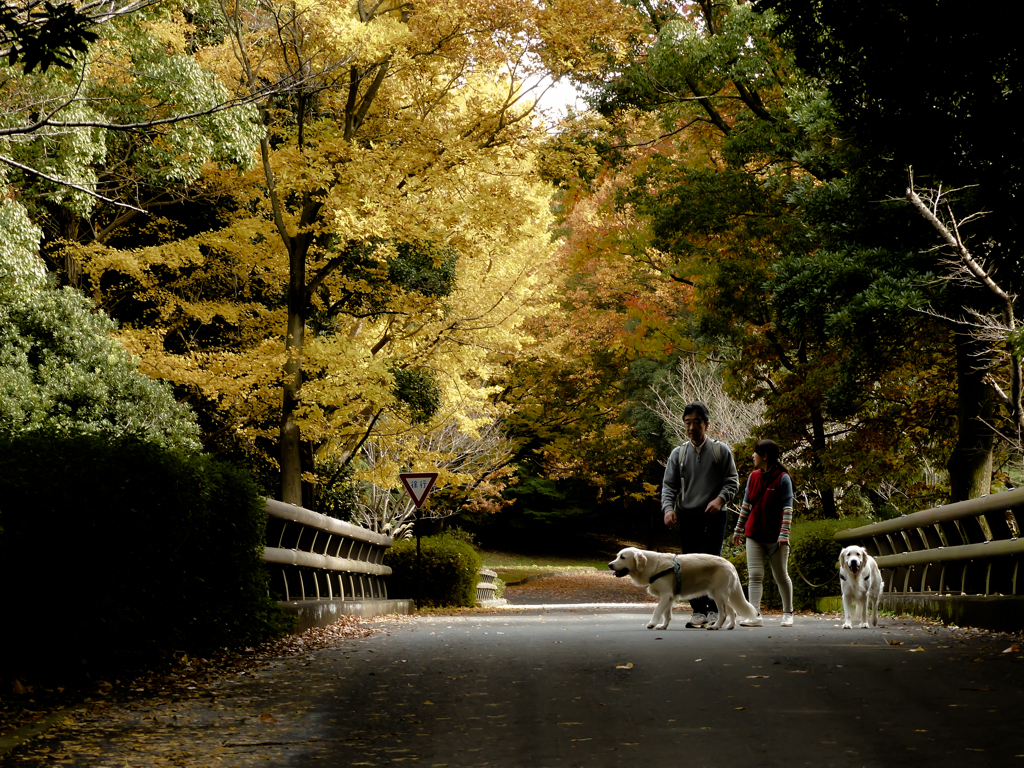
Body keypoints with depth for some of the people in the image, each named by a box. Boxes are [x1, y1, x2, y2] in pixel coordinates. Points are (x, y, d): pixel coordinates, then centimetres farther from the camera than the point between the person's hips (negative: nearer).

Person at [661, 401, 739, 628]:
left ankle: (714, 610, -3)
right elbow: (669, 484, 8)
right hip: (687, 515, 3)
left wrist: (720, 499, -16)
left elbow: (732, 481, 3)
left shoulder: (721, 450, 4)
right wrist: (668, 508, -9)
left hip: (713, 516, -3)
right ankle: (698, 611, 9)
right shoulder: (678, 453, 11)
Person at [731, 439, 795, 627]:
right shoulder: (753, 477, 8)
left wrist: (784, 534, -19)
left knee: (781, 576, 8)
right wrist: (738, 530, 15)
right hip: (754, 536, 5)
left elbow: (787, 508, -12)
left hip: (775, 538, -5)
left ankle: (787, 613, 23)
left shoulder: (783, 479, -9)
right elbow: (746, 505, 14)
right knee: (754, 576, -5)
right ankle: (755, 615, -10)